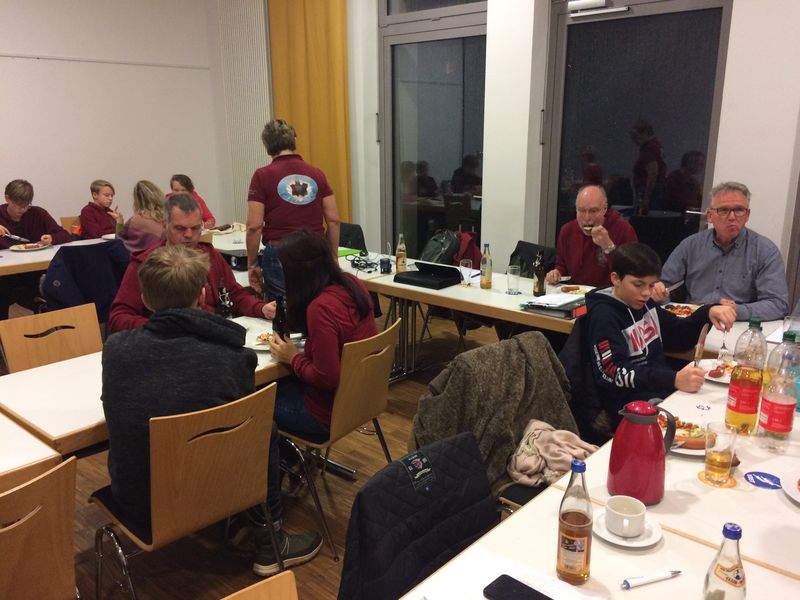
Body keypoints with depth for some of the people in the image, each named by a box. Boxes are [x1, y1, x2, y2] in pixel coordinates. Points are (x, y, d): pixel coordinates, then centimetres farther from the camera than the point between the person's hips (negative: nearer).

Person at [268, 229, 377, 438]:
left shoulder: (320, 308, -29)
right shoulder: (352, 284, -6)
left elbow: (326, 378, -27)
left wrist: (293, 358, -11)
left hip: (331, 412, -8)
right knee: (276, 382, 22)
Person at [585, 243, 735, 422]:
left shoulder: (643, 304, 11)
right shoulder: (604, 315, -14)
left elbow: (680, 336, 19)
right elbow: (615, 374, -24)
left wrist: (708, 312, 0)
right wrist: (674, 380, -34)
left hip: (661, 390, 8)